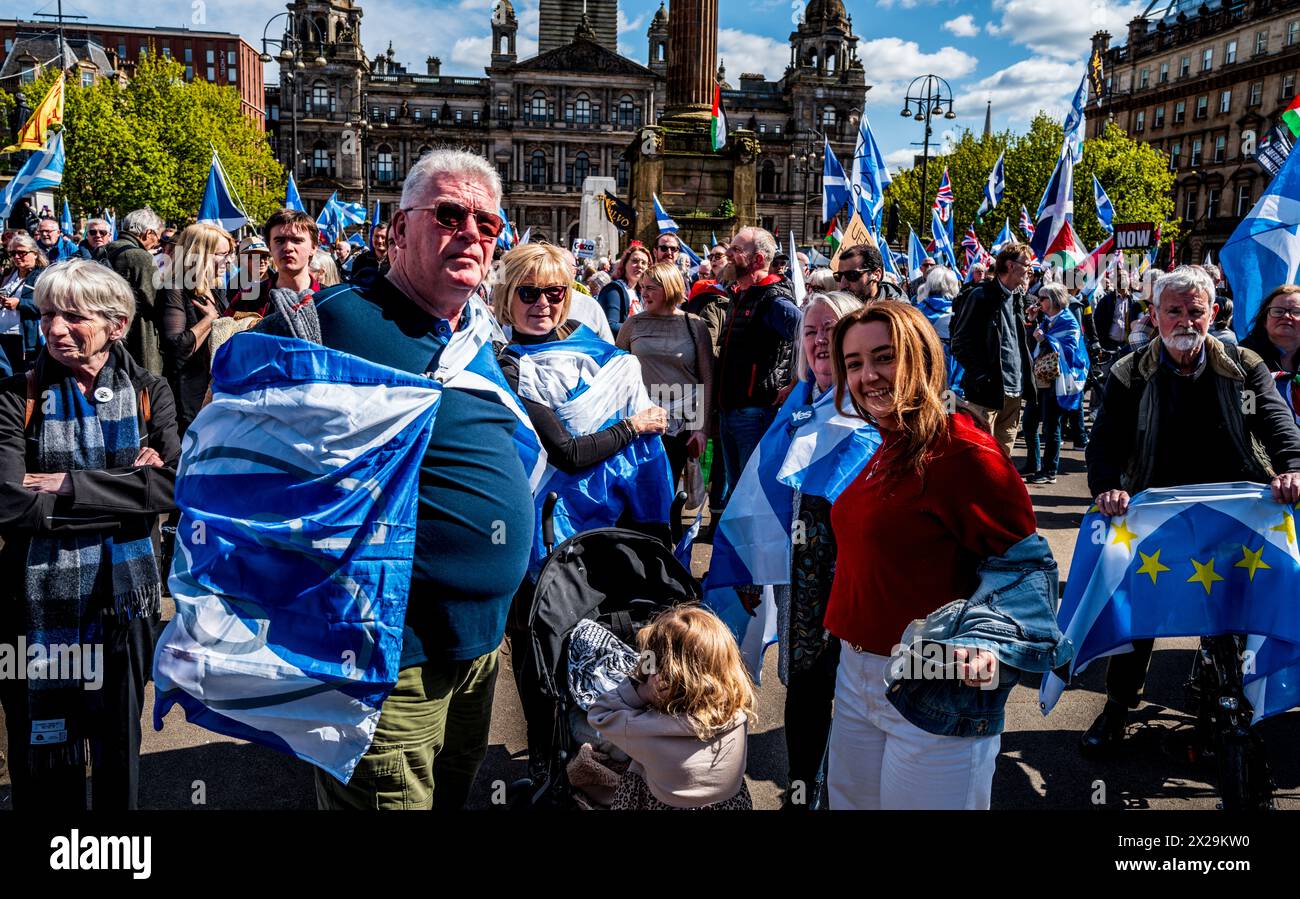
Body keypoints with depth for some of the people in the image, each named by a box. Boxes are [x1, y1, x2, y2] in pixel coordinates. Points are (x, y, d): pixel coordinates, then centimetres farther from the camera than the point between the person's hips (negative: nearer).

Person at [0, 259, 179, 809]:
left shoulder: (148, 393, 1)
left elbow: (180, 485, -15)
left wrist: (71, 487, -18)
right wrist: (129, 491, -18)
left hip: (123, 598, 1)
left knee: (119, 749, 16)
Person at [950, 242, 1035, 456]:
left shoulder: (1017, 298, 15)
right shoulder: (981, 296, -8)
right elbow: (960, 342, -11)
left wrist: (1027, 372, 12)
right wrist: (981, 377, -17)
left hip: (1014, 391, 8)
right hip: (988, 390, -7)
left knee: (1005, 454, 12)